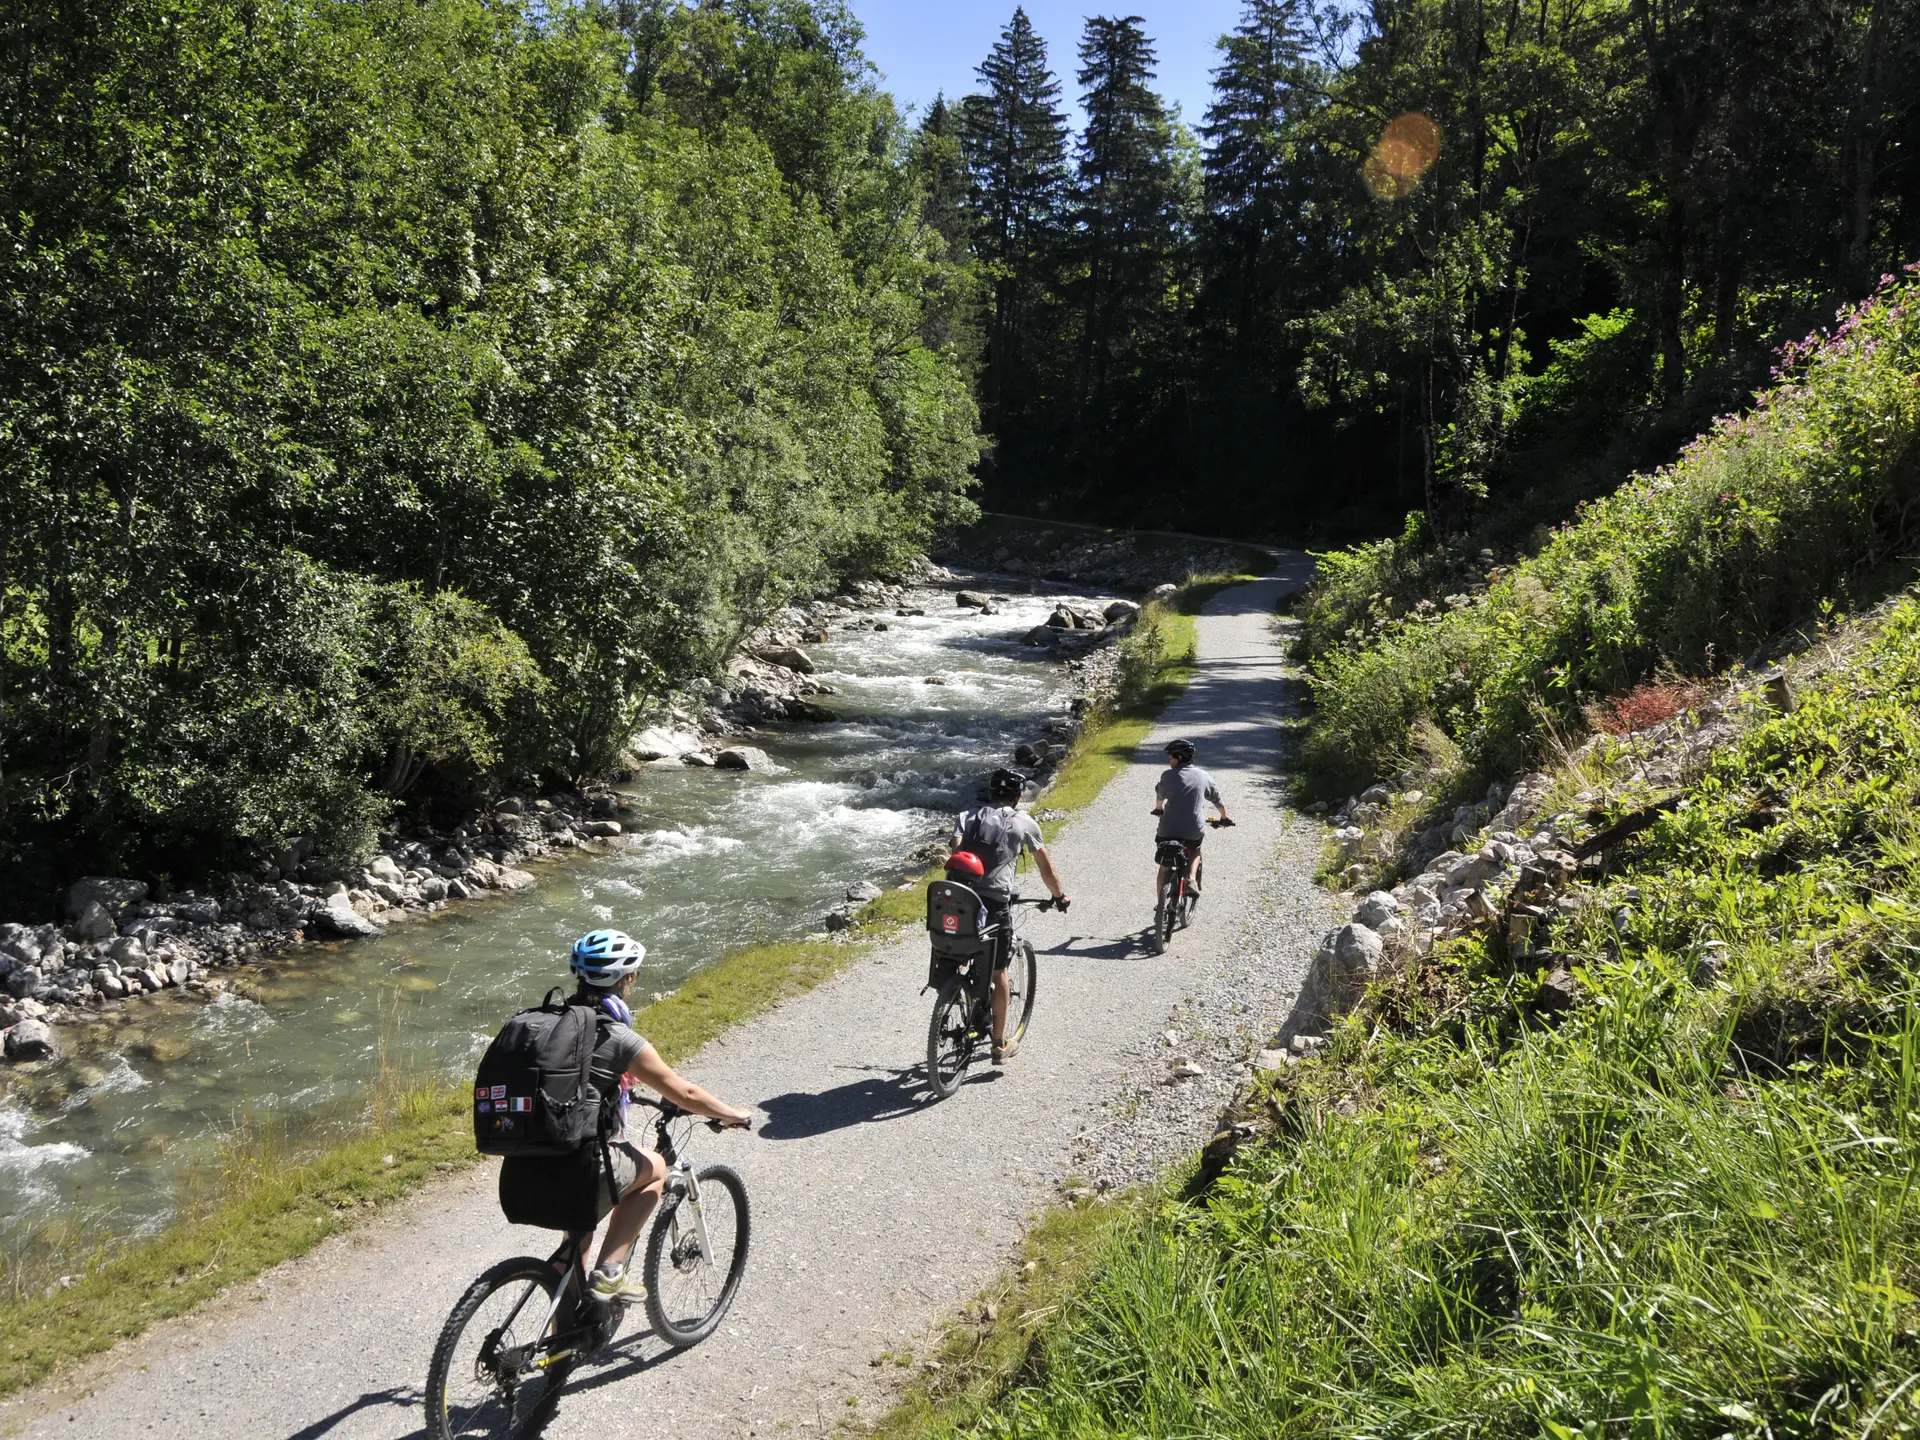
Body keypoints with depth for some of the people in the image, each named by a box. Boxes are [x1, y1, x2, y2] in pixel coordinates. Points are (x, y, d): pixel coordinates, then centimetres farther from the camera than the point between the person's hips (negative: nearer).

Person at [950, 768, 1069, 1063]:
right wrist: (1060, 896, 29)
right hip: (995, 903, -2)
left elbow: (954, 852, -3)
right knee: (998, 973, 11)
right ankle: (1000, 1045, 18)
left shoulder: (967, 817, 14)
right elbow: (1047, 869, 15)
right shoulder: (1024, 823, 9)